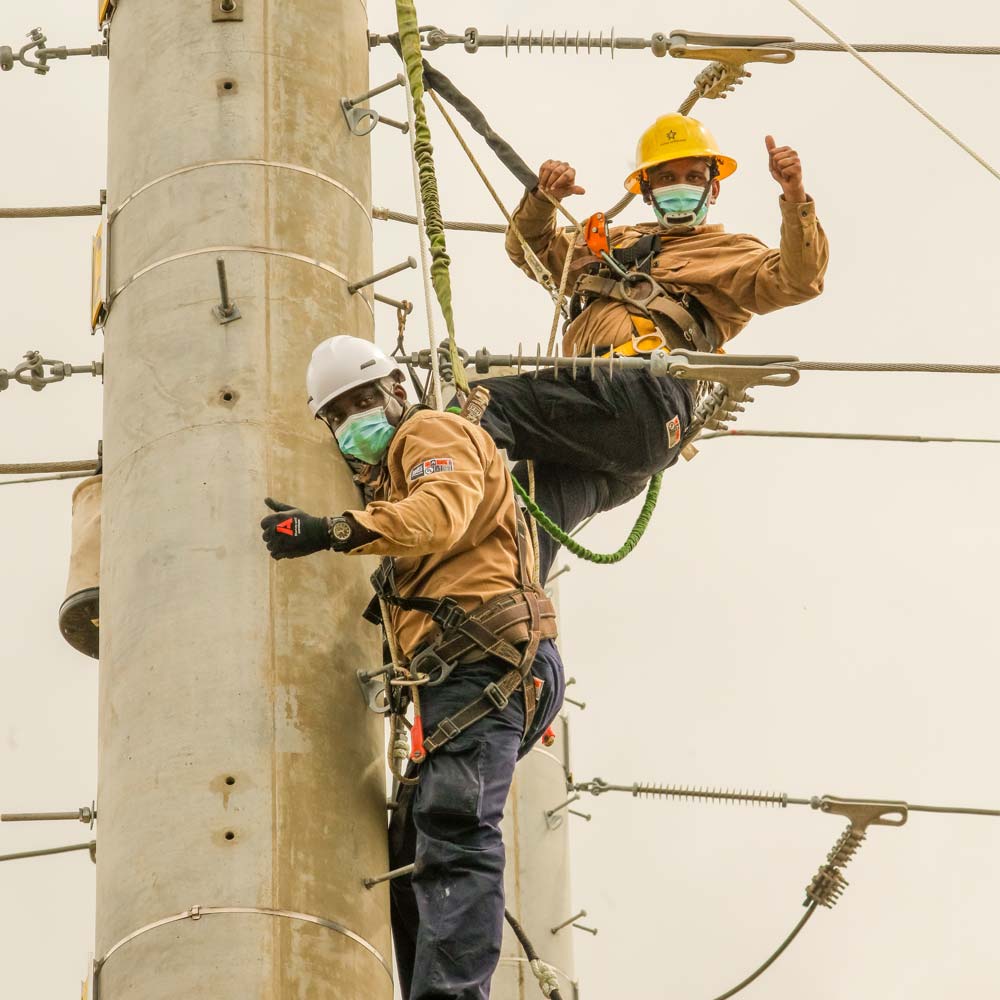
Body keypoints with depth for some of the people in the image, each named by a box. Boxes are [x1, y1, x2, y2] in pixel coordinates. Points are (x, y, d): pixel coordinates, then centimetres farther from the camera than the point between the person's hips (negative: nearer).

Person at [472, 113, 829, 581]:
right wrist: (543, 199, 25)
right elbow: (530, 248, 47)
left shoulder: (731, 253, 23)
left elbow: (798, 279, 4)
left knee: (483, 402, -25)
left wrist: (796, 200, -12)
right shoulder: (617, 243, 43)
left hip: (642, 398, -6)